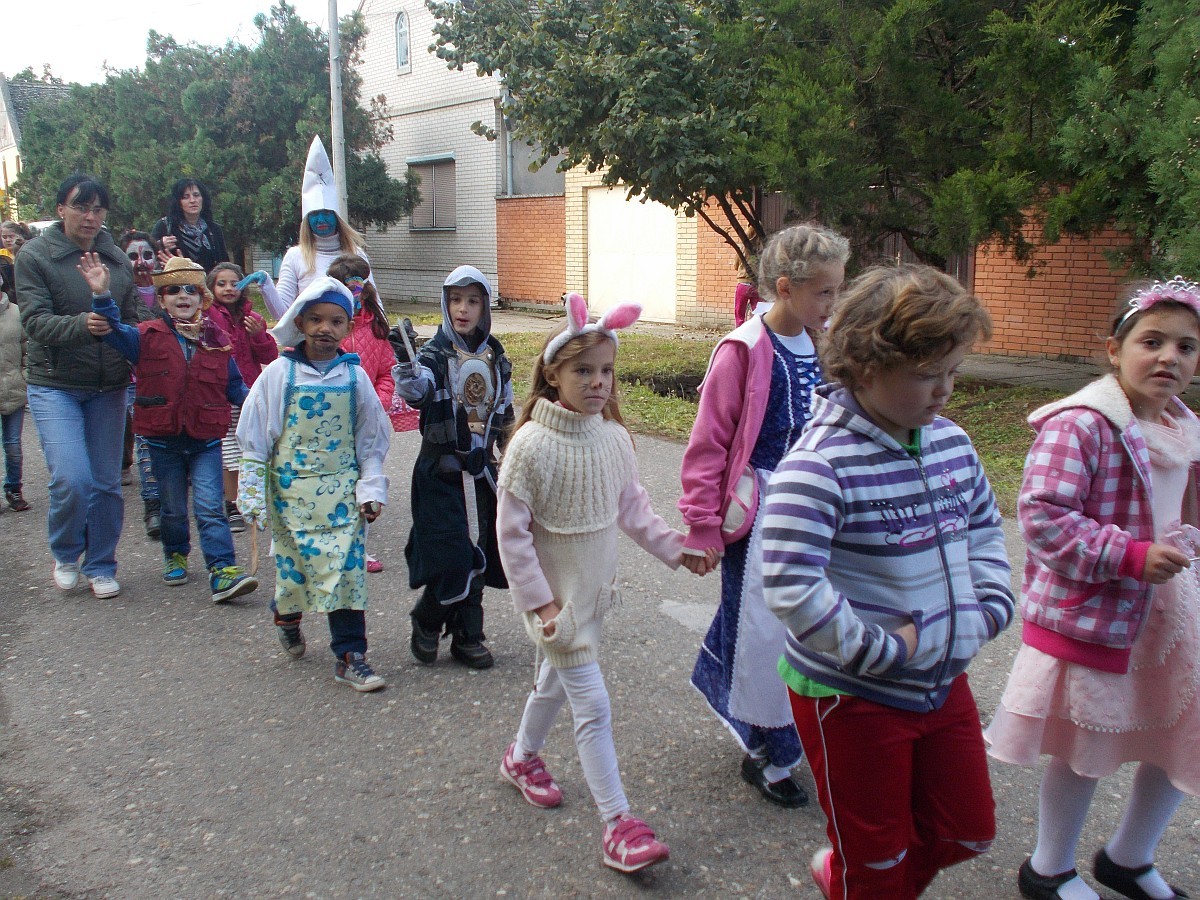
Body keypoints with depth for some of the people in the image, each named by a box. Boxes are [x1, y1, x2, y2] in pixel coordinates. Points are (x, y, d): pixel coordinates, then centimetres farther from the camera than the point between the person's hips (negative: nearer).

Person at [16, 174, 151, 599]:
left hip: (109, 386, 4)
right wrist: (82, 325, -32)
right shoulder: (34, 255, -4)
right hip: (54, 384, -3)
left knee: (107, 481, 7)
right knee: (71, 479, -13)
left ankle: (101, 565, 24)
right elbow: (35, 320, -14)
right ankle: (66, 554, 15)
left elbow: (136, 318, 11)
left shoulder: (117, 259, 8)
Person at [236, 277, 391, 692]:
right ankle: (287, 616, 44)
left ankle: (350, 656, 7)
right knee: (293, 565, 10)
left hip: (342, 491, 1)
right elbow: (254, 439, 0)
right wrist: (253, 497, -2)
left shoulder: (355, 376, 0)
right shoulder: (279, 374, -4)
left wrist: (371, 489, 1)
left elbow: (371, 440, 7)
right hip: (291, 490, 0)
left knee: (347, 571, -4)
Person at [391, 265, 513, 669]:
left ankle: (467, 636, 23)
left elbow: (505, 412, 17)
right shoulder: (435, 353, -8)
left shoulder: (495, 356, 8)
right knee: (451, 556, -8)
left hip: (482, 469, 5)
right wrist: (404, 361, -49)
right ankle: (426, 623, 18)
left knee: (477, 553, 9)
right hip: (441, 469, -5)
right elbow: (413, 391, -30)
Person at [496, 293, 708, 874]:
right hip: (555, 597, -6)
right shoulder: (532, 444, -21)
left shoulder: (613, 436, -3)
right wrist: (540, 602, -17)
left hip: (594, 588, 7)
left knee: (555, 681, 26)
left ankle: (522, 758, 51)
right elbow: (511, 532, -17)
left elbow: (632, 507, 10)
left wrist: (673, 548, 4)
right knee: (593, 709, -5)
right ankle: (619, 826, 6)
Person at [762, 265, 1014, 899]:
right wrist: (881, 651, -24)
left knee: (967, 832, 24)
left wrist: (990, 606, 2)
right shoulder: (818, 464, -26)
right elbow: (790, 588, -32)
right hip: (851, 696, -7)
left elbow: (984, 530, 16)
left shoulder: (951, 442, -1)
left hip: (943, 681, 7)